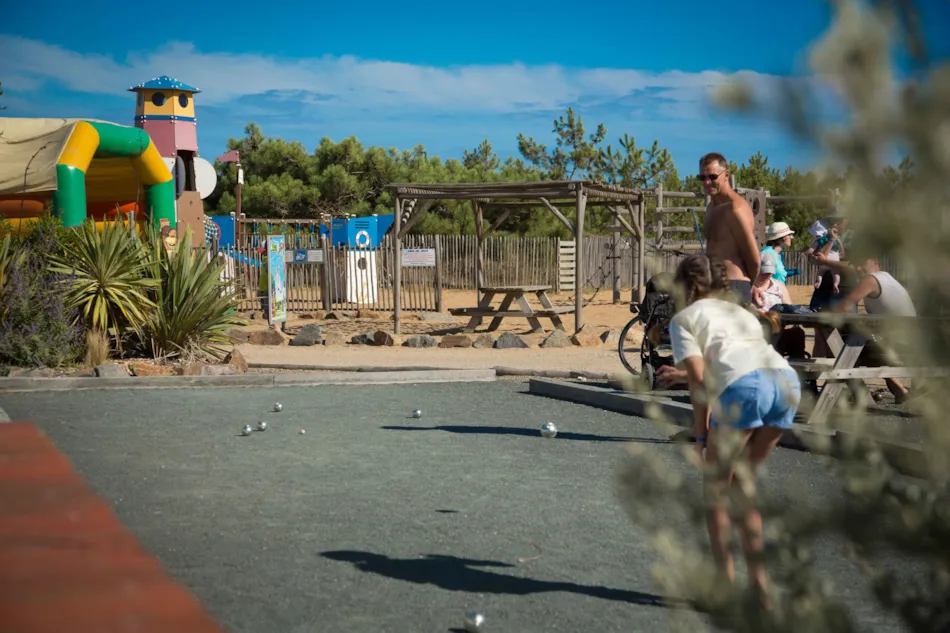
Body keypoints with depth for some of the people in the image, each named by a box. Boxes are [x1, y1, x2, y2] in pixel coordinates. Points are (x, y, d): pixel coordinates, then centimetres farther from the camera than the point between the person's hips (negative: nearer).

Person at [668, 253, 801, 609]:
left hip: (743, 385, -6)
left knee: (717, 487, 11)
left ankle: (726, 581, 8)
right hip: (786, 379, 6)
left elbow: (698, 379, 5)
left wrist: (701, 436, 9)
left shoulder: (684, 318, 18)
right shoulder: (740, 311, 37)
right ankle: (759, 582, 17)